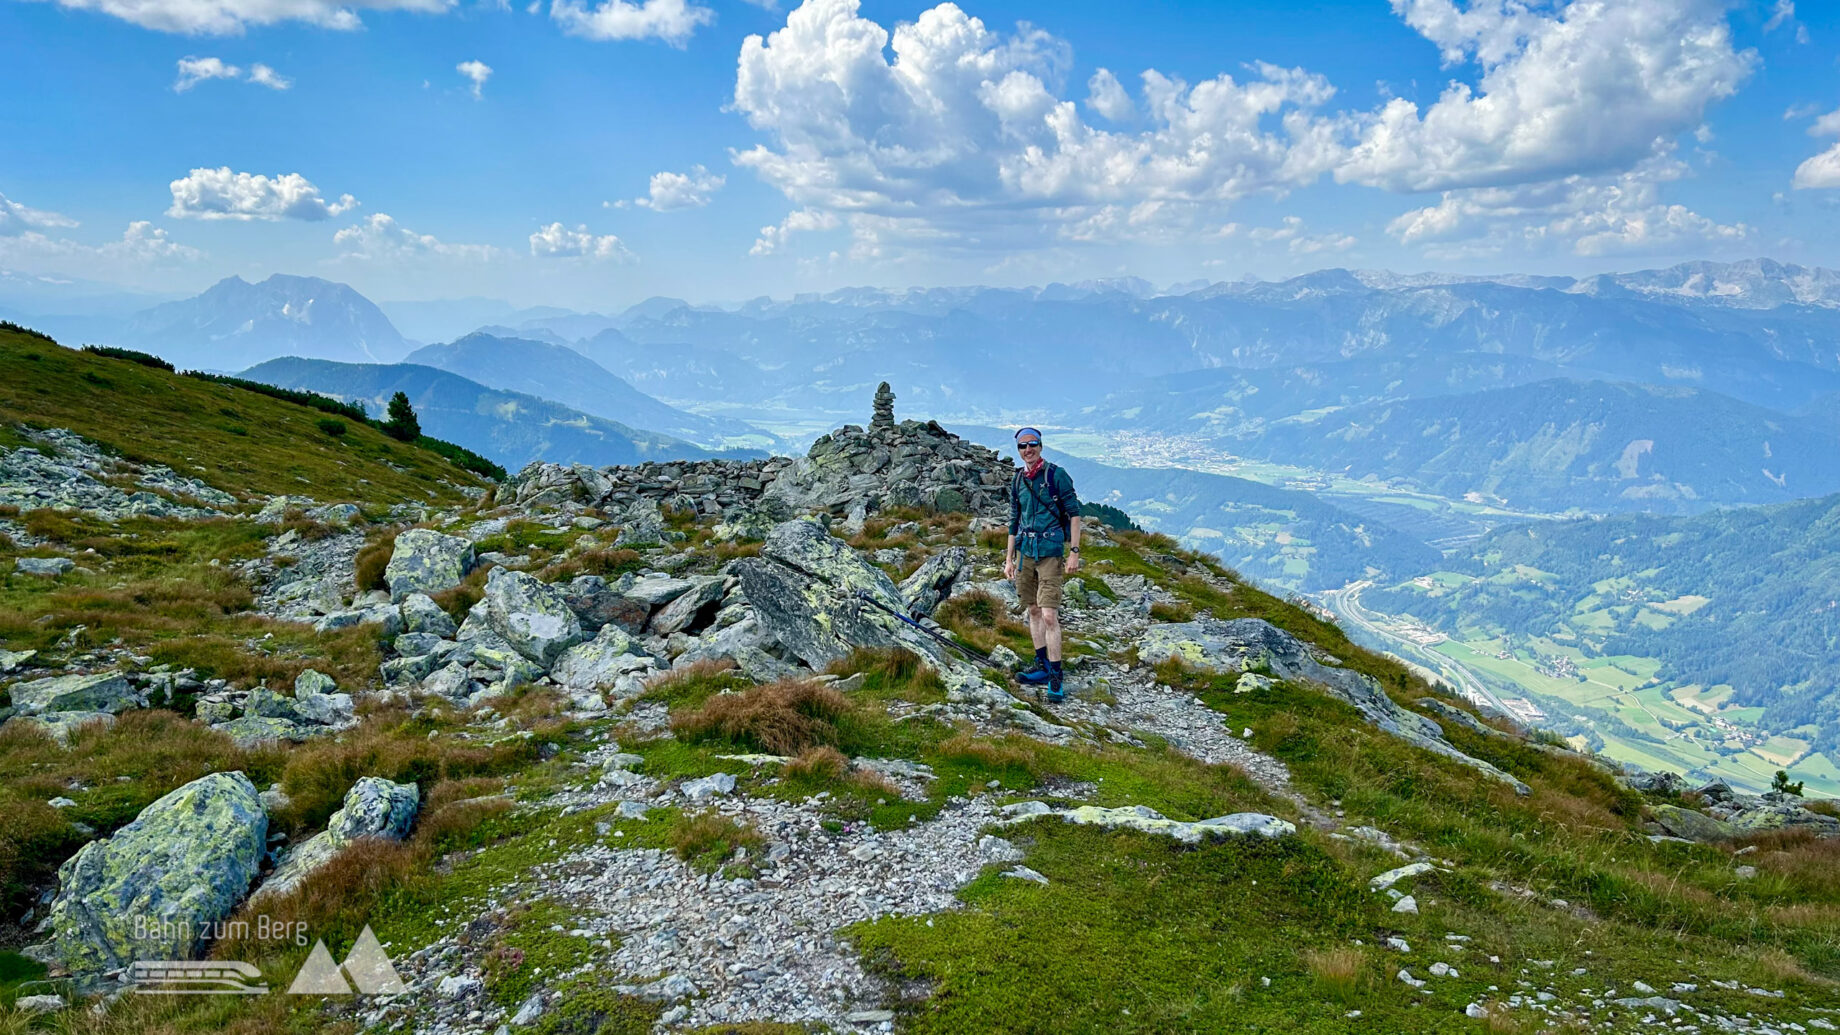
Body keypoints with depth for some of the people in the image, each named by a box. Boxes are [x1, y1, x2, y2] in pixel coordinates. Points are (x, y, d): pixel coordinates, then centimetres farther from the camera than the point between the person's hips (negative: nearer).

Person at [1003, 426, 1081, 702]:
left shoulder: (1056, 475, -7)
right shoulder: (1017, 481, 10)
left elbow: (1074, 514, -7)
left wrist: (1074, 552, -12)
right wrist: (1009, 558, 16)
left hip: (1051, 552, -6)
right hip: (1025, 551, 6)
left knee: (1049, 615, -12)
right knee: (1033, 611, 12)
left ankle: (1055, 679, -8)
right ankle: (1042, 667, 22)